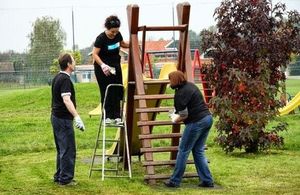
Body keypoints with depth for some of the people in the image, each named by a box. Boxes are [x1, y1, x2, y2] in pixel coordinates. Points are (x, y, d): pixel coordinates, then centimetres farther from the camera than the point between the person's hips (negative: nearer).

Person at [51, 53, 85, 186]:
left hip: (56, 117, 10)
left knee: (61, 149, 16)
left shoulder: (57, 78, 12)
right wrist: (77, 117, -35)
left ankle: (59, 176, 21)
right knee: (68, 149, -4)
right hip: (63, 119, -10)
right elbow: (66, 100, -28)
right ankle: (65, 179, -2)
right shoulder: (65, 79, -17)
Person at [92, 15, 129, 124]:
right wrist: (103, 65, -36)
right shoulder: (101, 38, -20)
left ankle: (117, 115, 4)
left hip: (115, 66, 5)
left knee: (117, 91, 1)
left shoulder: (118, 35, -3)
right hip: (102, 68, -5)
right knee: (106, 92, -5)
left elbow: (123, 44, 18)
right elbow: (95, 54, -21)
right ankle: (108, 116, 0)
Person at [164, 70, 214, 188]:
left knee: (183, 151, 2)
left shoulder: (180, 93, -14)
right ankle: (207, 180, 13)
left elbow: (183, 115, -12)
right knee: (198, 151, 15)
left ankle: (175, 181, 8)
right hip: (208, 118, 9)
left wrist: (174, 120, 8)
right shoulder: (191, 85, 14)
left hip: (196, 122, -9)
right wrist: (178, 115, 22)